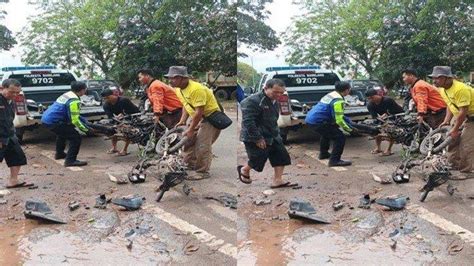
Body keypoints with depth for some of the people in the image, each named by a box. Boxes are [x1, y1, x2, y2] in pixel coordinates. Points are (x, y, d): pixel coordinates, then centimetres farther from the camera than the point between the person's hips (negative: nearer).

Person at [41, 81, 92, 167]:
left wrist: (85, 121, 21)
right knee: (76, 137, -9)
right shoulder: (74, 101, -16)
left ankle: (59, 153, 52)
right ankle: (70, 160, -11)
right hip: (53, 122, -10)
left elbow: (73, 115, 27)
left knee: (62, 133, 37)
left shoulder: (67, 95, 15)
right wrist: (86, 130, -10)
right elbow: (75, 120, -20)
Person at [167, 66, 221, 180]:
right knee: (188, 141, 9)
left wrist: (191, 130, -24)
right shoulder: (179, 90, 2)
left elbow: (199, 112, -29)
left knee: (202, 146, -13)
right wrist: (182, 121, 3)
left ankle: (202, 172, -1)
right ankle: (189, 165, 24)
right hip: (197, 117, 9)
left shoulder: (196, 89, -29)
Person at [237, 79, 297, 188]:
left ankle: (277, 180, 11)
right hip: (256, 139, -9)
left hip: (273, 137, 9)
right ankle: (244, 170, 31)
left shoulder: (274, 102, 10)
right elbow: (248, 121, -25)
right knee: (258, 160, 1)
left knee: (282, 156, 3)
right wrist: (258, 138, -24)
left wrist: (276, 133, 19)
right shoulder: (252, 101, -21)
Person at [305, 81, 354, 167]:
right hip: (317, 122, -10)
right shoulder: (338, 100, -14)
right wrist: (349, 129, -4)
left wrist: (348, 120, 27)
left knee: (327, 133, 36)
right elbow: (339, 119, -18)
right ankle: (335, 160, -8)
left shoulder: (331, 95, 16)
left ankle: (323, 153, 51)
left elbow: (336, 115, 29)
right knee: (340, 137, -7)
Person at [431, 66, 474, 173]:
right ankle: (453, 165, 20)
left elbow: (463, 111, -30)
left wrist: (455, 129, -25)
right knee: (453, 139, 9)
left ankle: (465, 171, 1)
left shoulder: (460, 89, -31)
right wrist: (446, 121, -2)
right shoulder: (443, 90, -2)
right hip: (459, 115, 9)